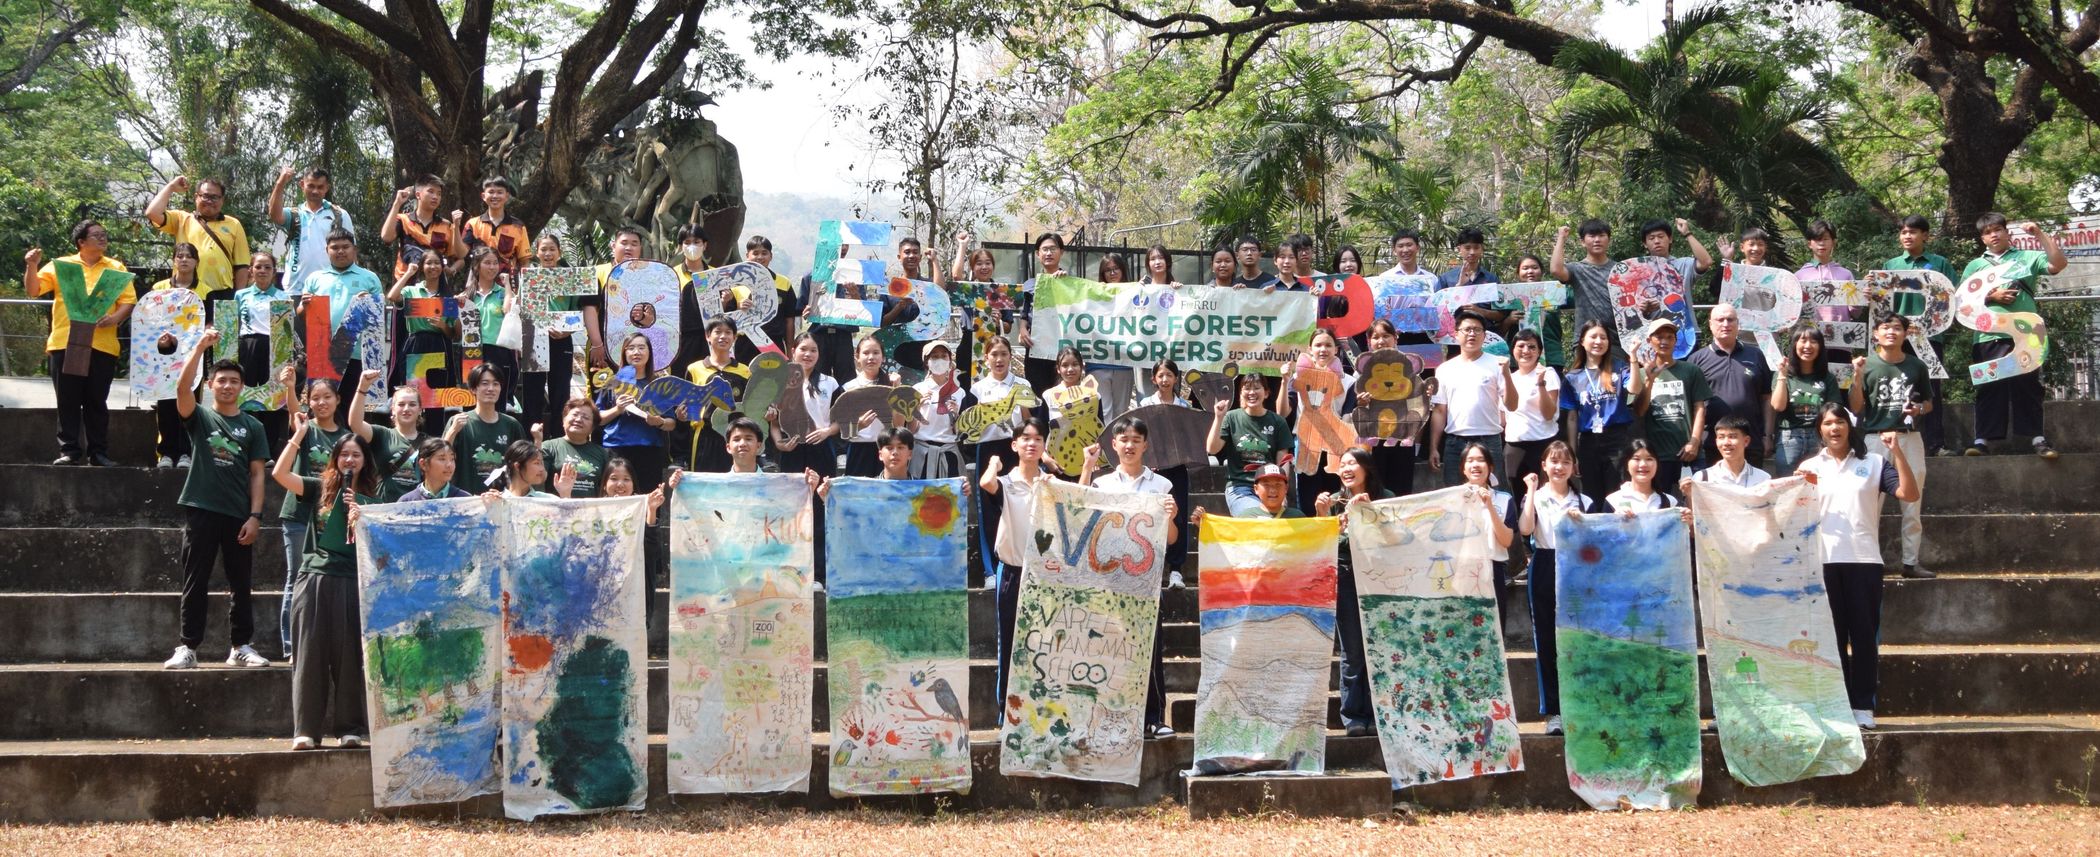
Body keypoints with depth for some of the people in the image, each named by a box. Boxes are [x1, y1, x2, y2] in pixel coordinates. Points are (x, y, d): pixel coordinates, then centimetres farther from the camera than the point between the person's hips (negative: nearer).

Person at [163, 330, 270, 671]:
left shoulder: (252, 426, 9)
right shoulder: (199, 418, 6)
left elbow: (257, 474, 6)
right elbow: (182, 387, -14)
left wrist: (255, 515, -3)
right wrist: (201, 346, -20)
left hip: (239, 515, 2)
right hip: (201, 511, -1)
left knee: (241, 585, 6)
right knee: (195, 584, 0)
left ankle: (242, 647, 13)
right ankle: (187, 648, 3)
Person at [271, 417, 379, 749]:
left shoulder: (371, 498, 11)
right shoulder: (320, 488, 7)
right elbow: (279, 474, -8)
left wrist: (361, 516, -12)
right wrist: (298, 436, -10)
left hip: (352, 581, 1)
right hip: (315, 577, -1)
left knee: (349, 654, 2)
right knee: (311, 652, -1)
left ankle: (348, 728, 7)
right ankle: (305, 729, -1)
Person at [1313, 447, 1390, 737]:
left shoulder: (1384, 498, 2)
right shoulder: (1335, 500, 7)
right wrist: (1322, 516, -12)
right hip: (1345, 579, 1)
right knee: (1352, 651, 1)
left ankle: (1375, 716, 5)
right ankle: (1353, 717, 4)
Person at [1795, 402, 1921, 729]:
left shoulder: (1873, 463, 7)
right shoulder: (1809, 468, 11)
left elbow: (1909, 495, -5)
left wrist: (1898, 453, -12)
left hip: (1864, 560, -1)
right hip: (1823, 561, 1)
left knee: (1864, 634, -1)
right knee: (1830, 635, 4)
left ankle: (1862, 707, 3)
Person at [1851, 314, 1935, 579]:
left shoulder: (1916, 366, 7)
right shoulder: (1867, 366, -1)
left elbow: (1929, 403, 17)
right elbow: (1857, 408, -3)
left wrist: (1919, 409, -5)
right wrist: (1857, 376, -16)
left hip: (1910, 438, 3)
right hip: (1876, 438, -3)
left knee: (1912, 505, 5)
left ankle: (1911, 563, 11)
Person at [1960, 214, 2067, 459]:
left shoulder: (2027, 257, 13)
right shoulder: (1975, 265, 17)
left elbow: (2059, 264, -2)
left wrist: (2041, 235, -5)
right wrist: (1990, 296, -5)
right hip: (1988, 337, 1)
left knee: (2028, 387, 0)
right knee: (1989, 388, -1)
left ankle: (2038, 438, 2)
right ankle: (1983, 440, -2)